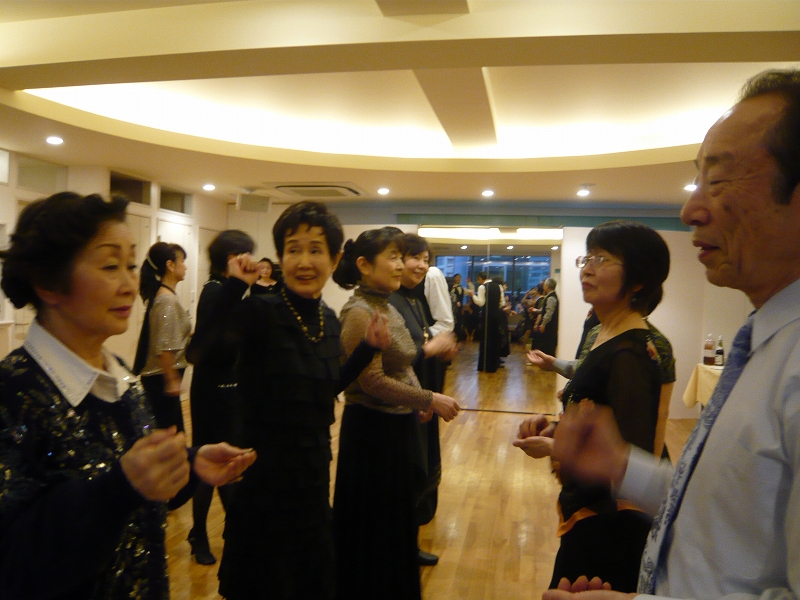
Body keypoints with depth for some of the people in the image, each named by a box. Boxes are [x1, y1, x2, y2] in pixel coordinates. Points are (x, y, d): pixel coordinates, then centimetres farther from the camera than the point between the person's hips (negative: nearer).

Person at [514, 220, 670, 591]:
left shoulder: (629, 355, -23)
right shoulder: (604, 336, 5)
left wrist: (555, 448, -15)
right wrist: (555, 427, -4)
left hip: (608, 527, -9)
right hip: (590, 510, 9)